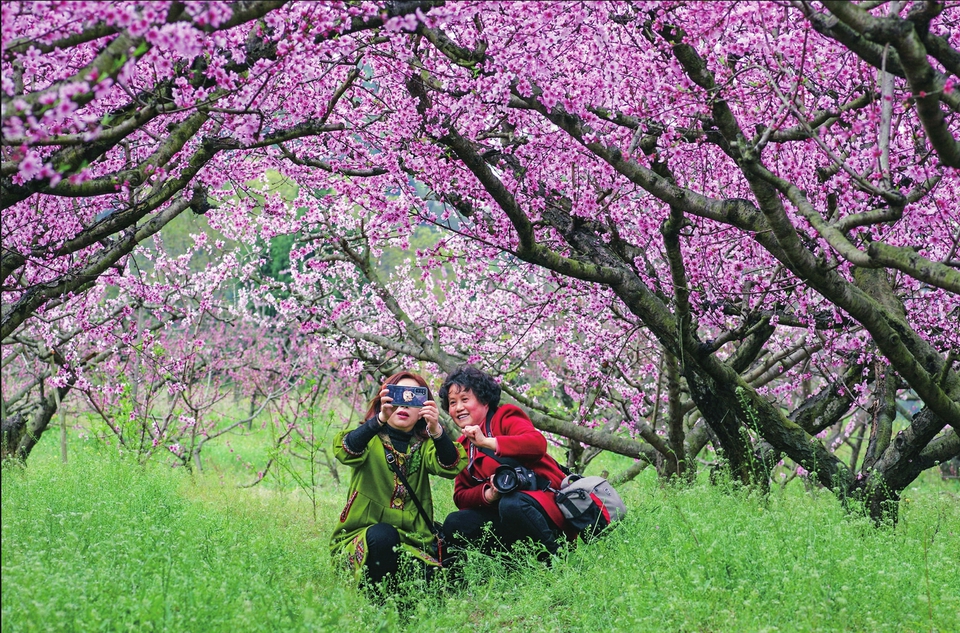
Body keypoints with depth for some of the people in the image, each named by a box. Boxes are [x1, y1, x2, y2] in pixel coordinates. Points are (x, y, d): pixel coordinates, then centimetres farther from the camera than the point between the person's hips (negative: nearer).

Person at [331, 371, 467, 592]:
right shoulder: (370, 439, 5)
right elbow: (346, 452, -21)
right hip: (362, 540, -2)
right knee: (383, 535, -36)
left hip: (413, 544, 2)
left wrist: (436, 430, -31)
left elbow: (450, 467, -11)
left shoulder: (423, 447, 12)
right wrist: (381, 419, -37)